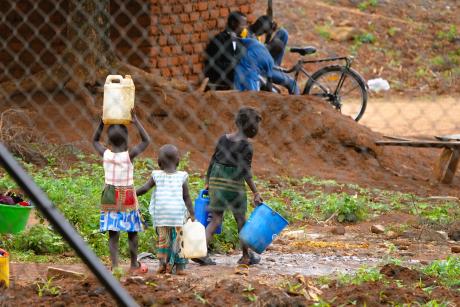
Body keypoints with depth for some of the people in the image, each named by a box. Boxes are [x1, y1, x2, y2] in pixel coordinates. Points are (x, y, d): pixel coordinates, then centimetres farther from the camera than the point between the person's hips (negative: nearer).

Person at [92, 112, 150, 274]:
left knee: (113, 233, 3)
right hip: (127, 198, -2)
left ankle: (114, 265, -3)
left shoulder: (105, 154, -6)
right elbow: (146, 141, -1)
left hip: (110, 196, 2)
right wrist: (136, 122, -2)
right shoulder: (129, 155, -13)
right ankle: (134, 265, 17)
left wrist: (102, 123, 10)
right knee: (133, 232, 10)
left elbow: (95, 140, 15)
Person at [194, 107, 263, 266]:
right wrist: (255, 193, -12)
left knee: (216, 219, 8)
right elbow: (246, 171, -14)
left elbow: (213, 161, 11)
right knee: (241, 219, 12)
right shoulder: (246, 146, -11)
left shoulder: (223, 139, 6)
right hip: (234, 184, -5)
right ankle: (246, 256, 24)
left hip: (216, 181, 5)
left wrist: (207, 182, 20)